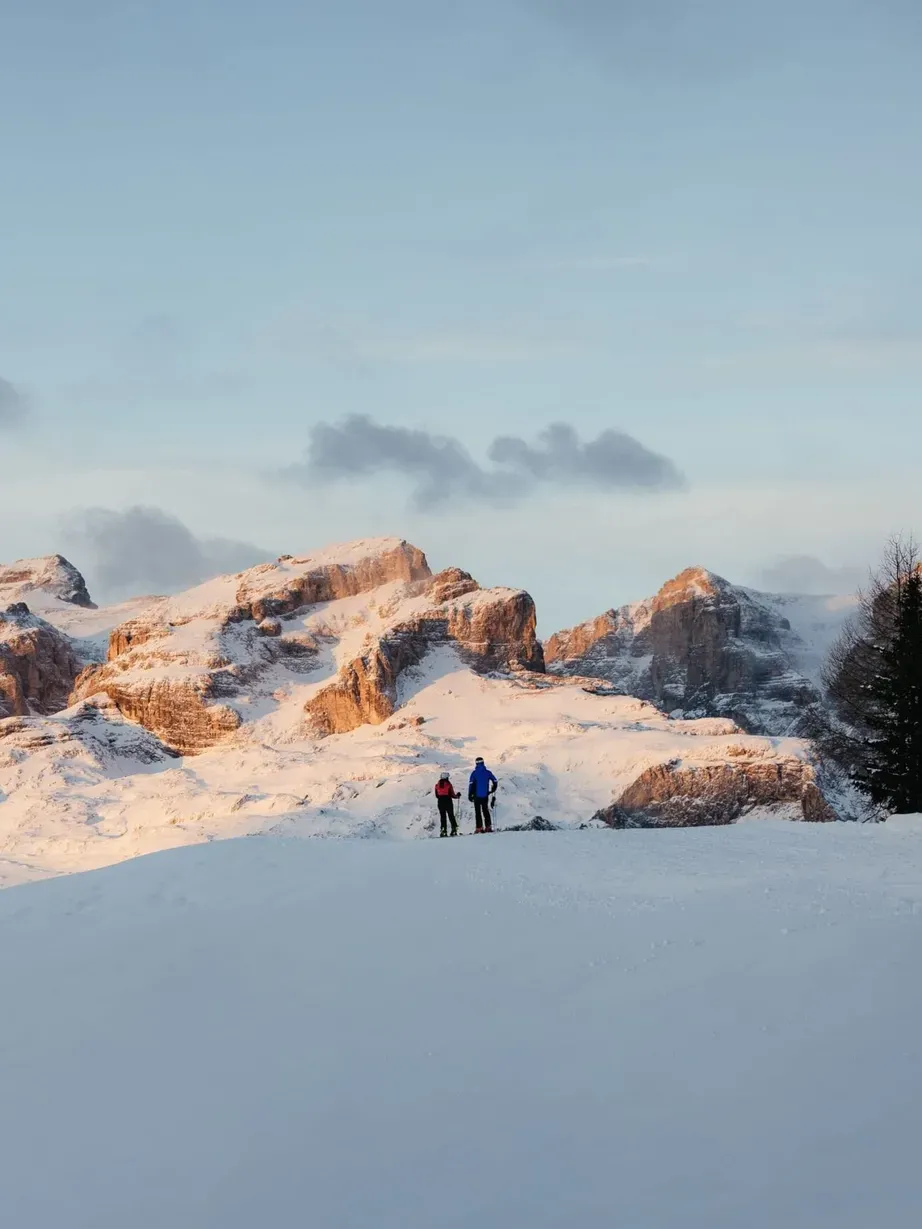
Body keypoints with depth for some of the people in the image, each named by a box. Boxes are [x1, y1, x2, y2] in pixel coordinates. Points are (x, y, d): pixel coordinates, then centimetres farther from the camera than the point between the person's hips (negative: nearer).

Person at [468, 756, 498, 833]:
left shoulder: (474, 773, -8)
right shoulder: (487, 772, 0)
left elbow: (471, 784, -11)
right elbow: (495, 781, 1)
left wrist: (470, 795, -4)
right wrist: (492, 790, 18)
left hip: (477, 796, -3)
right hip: (485, 795, 3)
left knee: (478, 811, 3)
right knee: (486, 811, 14)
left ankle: (479, 827, -3)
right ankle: (488, 826, 10)